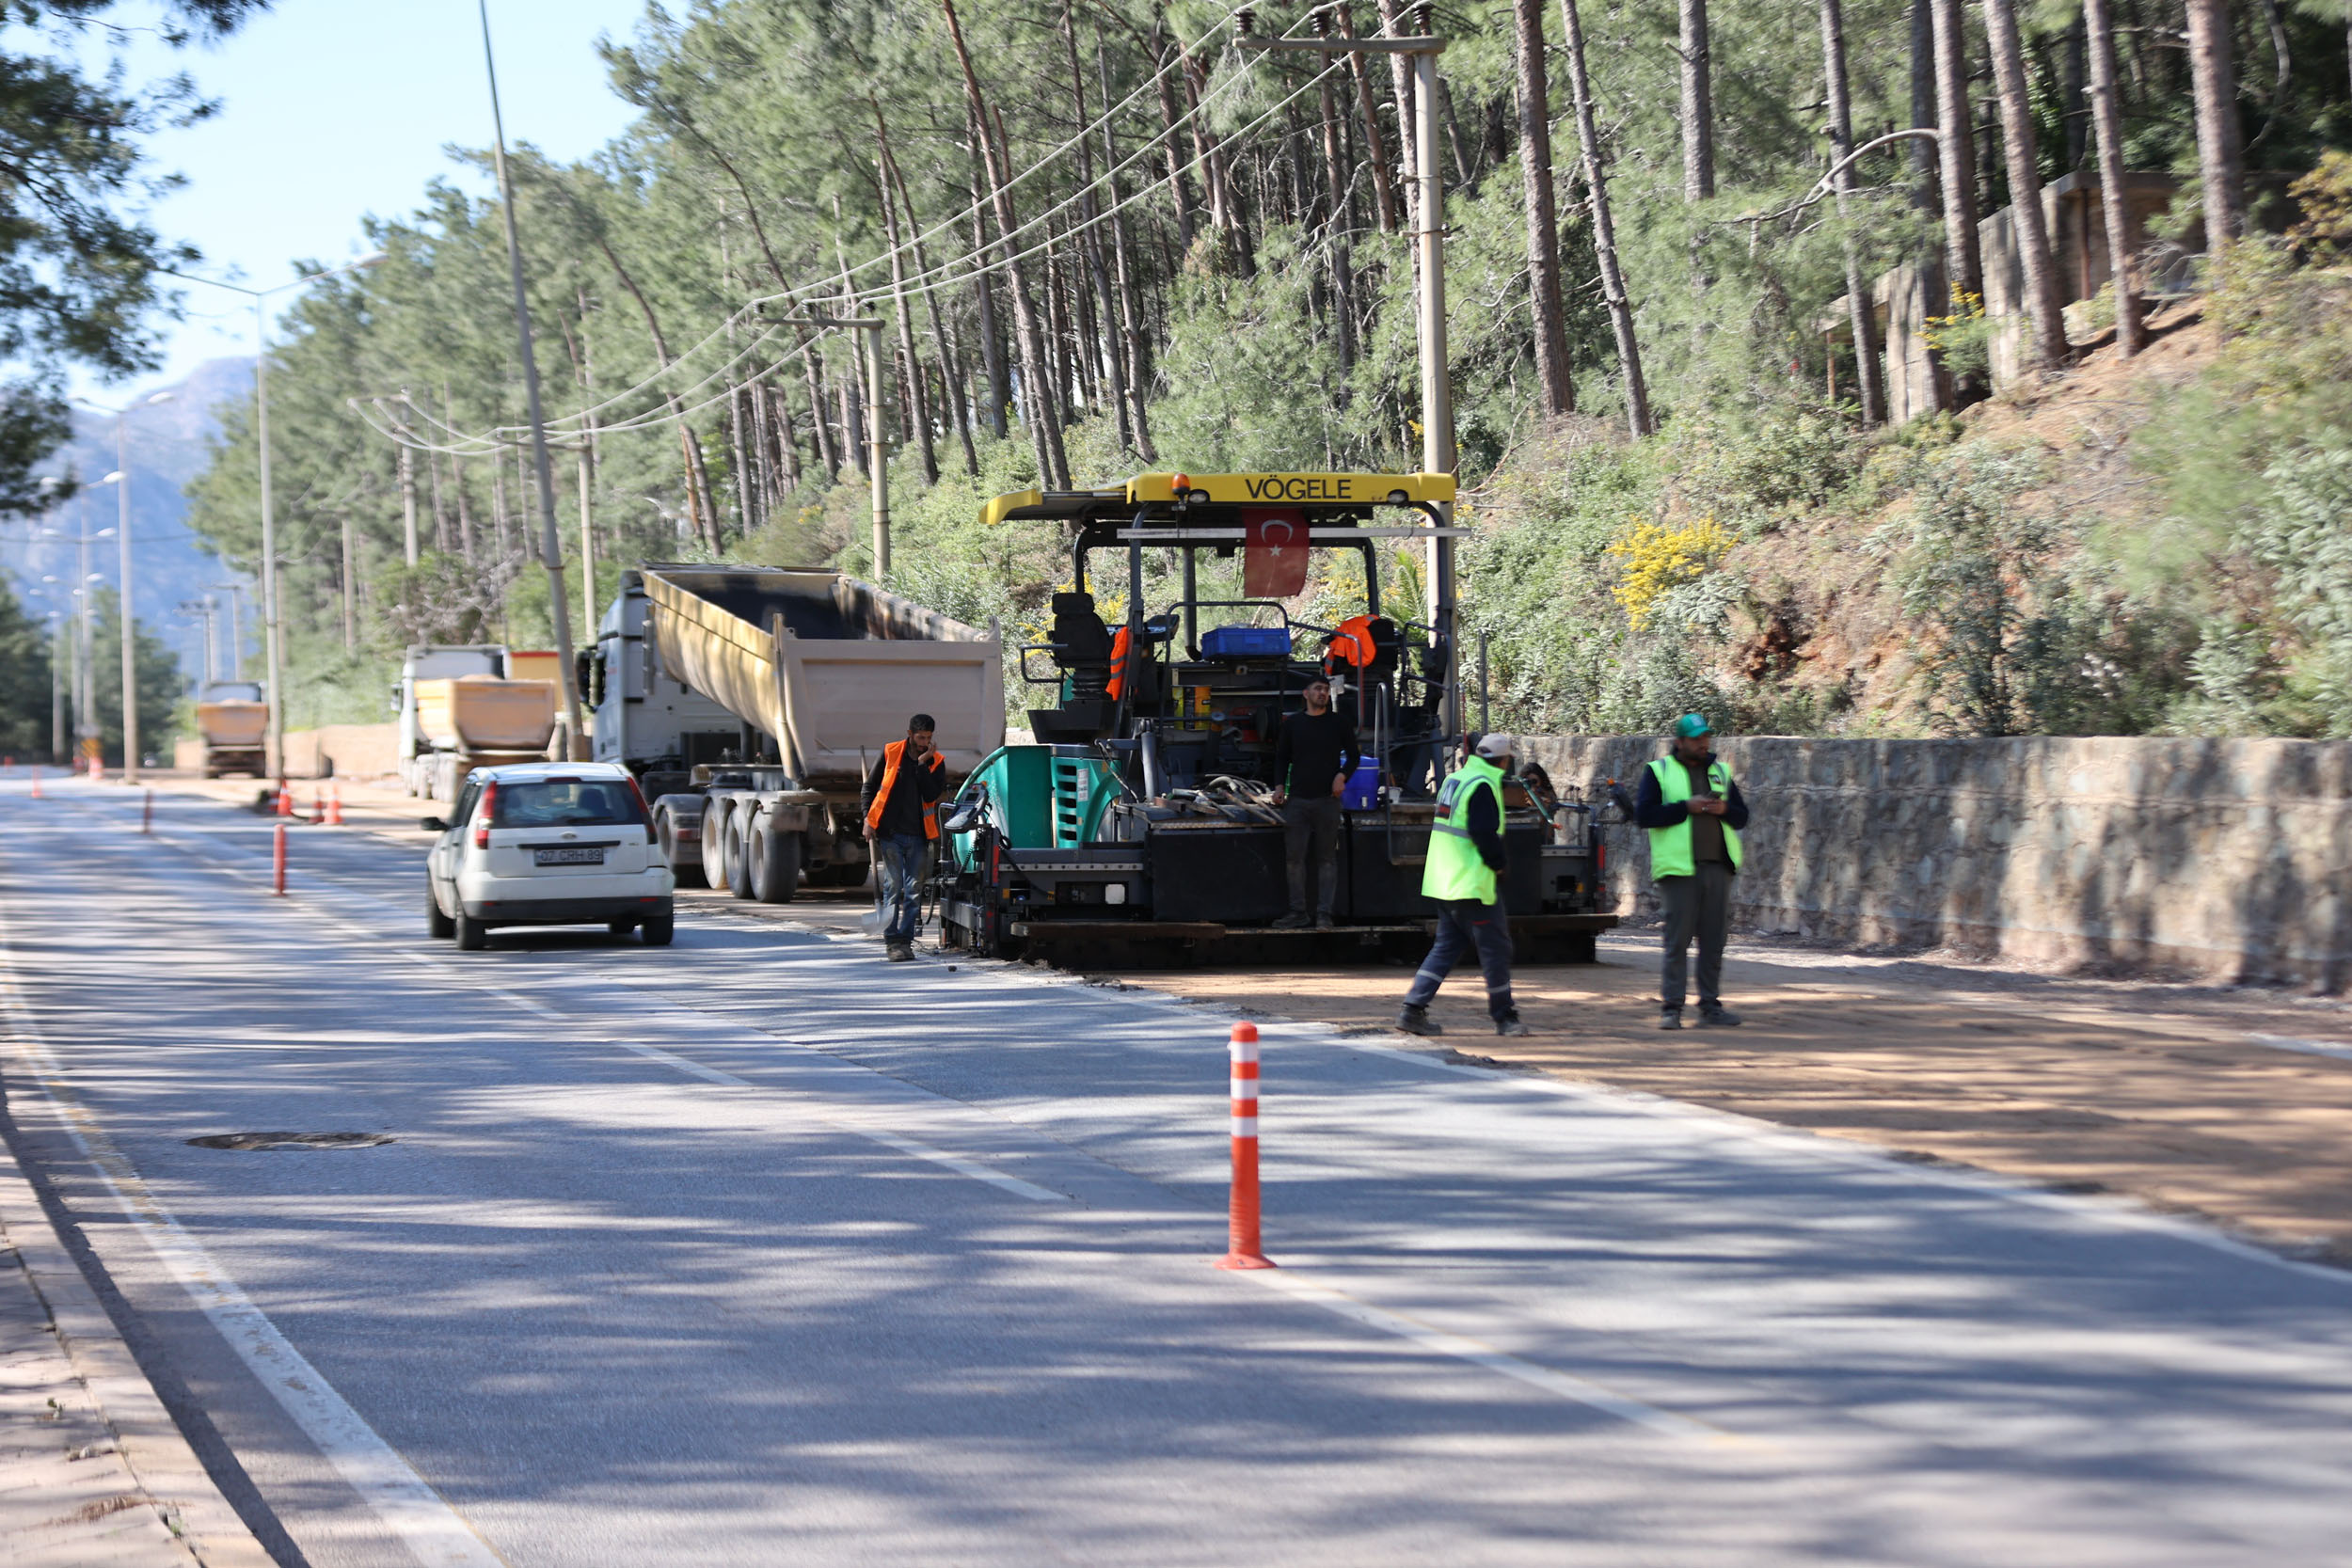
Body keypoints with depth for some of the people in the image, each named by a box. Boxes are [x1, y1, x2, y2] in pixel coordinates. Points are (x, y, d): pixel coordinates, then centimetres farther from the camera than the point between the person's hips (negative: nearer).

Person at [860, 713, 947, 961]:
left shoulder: (935, 762, 4)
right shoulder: (890, 753, 2)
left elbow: (932, 796, -10)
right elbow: (870, 786, 10)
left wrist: (922, 764, -13)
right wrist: (868, 818, 0)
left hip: (918, 836, 2)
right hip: (890, 833, -2)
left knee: (914, 890, 2)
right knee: (893, 886, -5)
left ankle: (906, 940, 7)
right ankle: (892, 941, -3)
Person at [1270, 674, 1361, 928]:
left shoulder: (1339, 723, 8)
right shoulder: (1292, 723, 11)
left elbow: (1354, 755, 12)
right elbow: (1282, 758, 17)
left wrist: (1342, 775, -6)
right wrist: (1279, 785, 3)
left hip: (1327, 800, -1)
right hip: (1297, 800, 1)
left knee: (1327, 858, -1)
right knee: (1296, 857, 0)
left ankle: (1324, 913, 0)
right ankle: (1298, 912, 6)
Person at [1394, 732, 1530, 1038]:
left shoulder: (1454, 780, 15)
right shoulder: (1482, 786, -15)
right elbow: (1485, 833, -23)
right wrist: (1497, 864, -7)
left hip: (1442, 883, 9)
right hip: (1472, 885, -9)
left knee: (1447, 946, 13)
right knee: (1496, 946, 1)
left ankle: (1412, 1010, 6)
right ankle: (1504, 1018, 7)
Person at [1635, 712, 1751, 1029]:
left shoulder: (1720, 771, 17)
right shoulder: (1659, 771, 4)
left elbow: (1742, 816, 18)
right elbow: (1644, 814, -7)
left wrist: (1724, 809, -4)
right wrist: (1686, 807, -13)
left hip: (1718, 867, 4)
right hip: (1679, 869, -4)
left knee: (1714, 940, 5)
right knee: (1677, 940, -5)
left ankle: (1710, 1006, 11)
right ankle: (1671, 1008, -2)